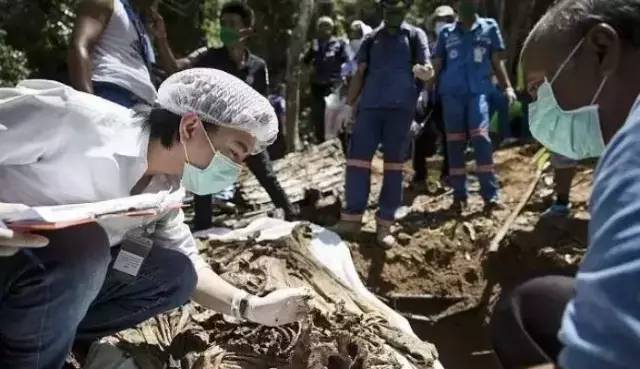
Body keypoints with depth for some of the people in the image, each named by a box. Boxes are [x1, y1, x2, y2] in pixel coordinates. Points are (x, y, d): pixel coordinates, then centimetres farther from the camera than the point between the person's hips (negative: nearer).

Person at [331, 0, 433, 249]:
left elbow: (427, 69, -2)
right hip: (369, 106, 3)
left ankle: (385, 224, 3)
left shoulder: (415, 36, 8)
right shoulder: (372, 39, 16)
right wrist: (349, 103, 7)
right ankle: (352, 218, 5)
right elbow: (360, 73, 15)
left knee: (393, 165, 0)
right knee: (356, 160, -3)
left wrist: (423, 71, -26)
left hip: (400, 108, -2)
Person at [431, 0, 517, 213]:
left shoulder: (489, 28, 10)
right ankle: (459, 195, 9)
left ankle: (490, 194, -11)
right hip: (451, 92, 2)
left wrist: (507, 87, 1)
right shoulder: (447, 33, 12)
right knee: (454, 143, 3)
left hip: (478, 91, -2)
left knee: (480, 137, -15)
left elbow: (497, 61, 12)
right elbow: (436, 64, 12)